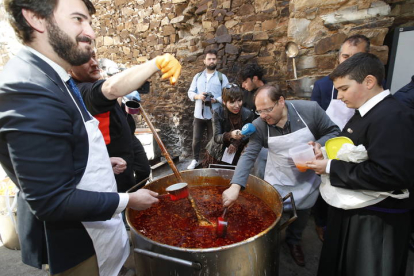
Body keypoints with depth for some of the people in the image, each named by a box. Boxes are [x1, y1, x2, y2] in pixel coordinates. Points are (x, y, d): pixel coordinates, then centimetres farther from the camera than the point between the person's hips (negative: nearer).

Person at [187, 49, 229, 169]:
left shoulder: (222, 77, 3)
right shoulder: (197, 76, 11)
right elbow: (190, 92, 9)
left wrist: (216, 100, -19)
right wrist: (198, 96, -12)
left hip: (214, 115, -2)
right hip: (199, 114, 3)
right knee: (196, 139, 9)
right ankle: (195, 160, 27)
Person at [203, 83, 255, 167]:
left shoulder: (248, 114, -15)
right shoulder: (218, 113, -18)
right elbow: (216, 137, -22)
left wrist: (236, 143, -21)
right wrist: (230, 135, -42)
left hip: (236, 156, 1)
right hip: (217, 155, -1)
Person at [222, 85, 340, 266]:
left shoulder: (311, 110, -23)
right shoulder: (259, 126, -22)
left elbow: (333, 132, -10)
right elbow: (248, 155, -26)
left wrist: (319, 145, -32)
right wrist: (235, 186, -39)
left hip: (308, 179, 1)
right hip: (277, 181, -1)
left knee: (302, 214, 22)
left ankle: (294, 241, 54)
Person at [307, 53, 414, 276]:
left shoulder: (392, 118, -25)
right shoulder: (365, 113, 6)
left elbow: (391, 174, -33)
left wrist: (331, 168, -26)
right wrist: (326, 154, -2)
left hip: (376, 220, -9)